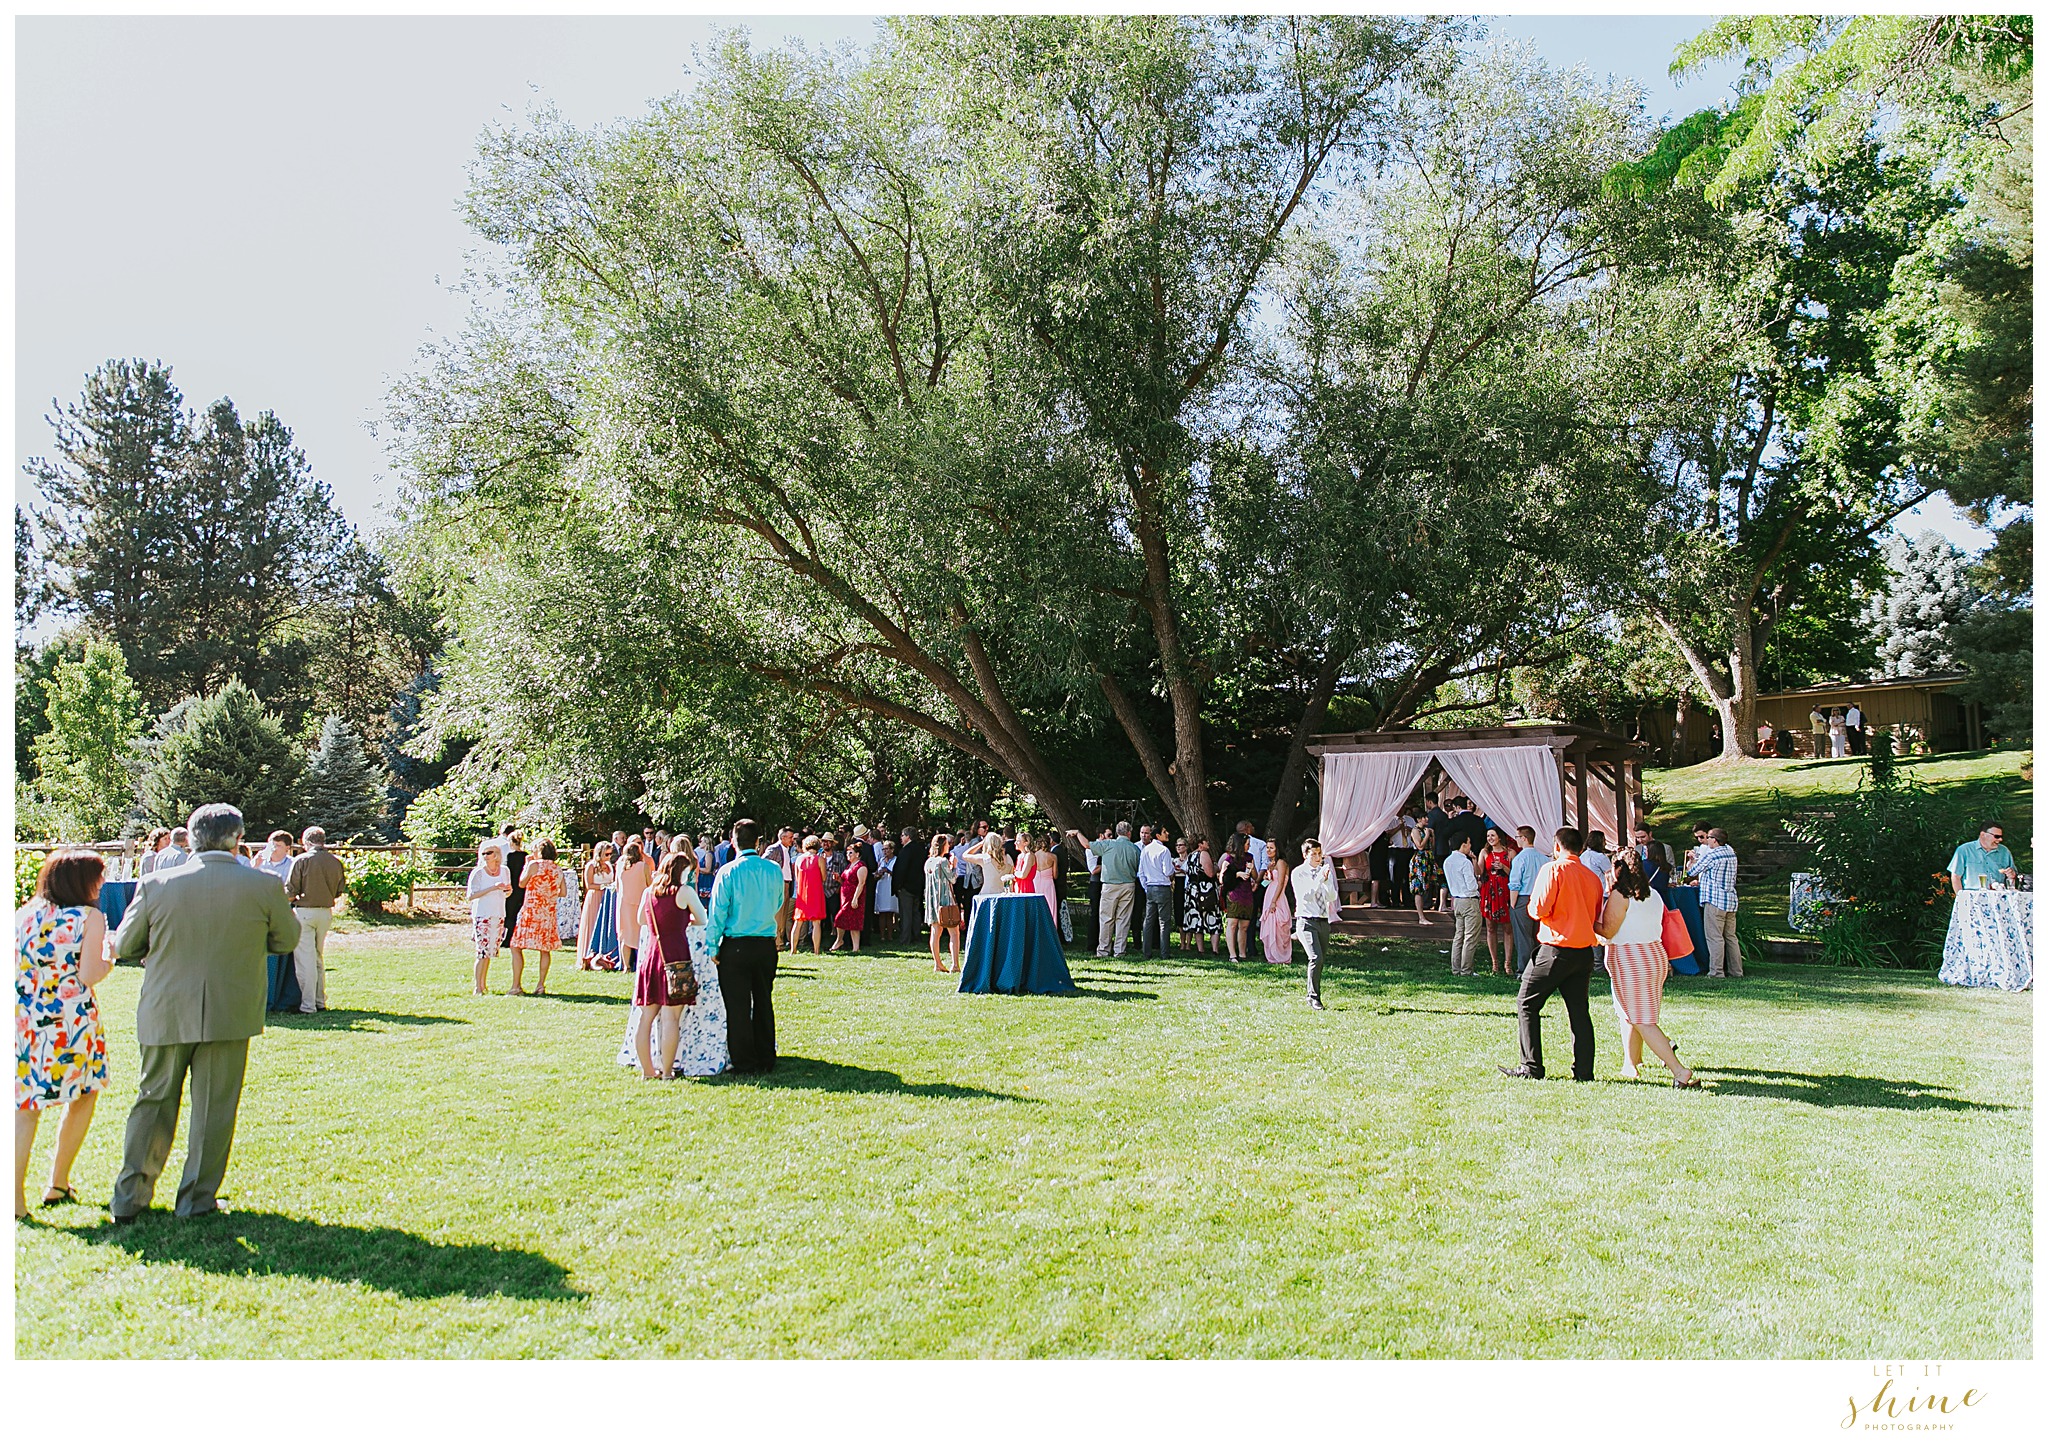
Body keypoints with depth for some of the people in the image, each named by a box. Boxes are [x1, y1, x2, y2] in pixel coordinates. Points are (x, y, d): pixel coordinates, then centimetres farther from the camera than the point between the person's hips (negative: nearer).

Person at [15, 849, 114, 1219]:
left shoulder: (24, 913, 5)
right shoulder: (90, 917, -9)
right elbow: (87, 976, -13)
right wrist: (108, 961, 6)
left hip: (25, 1019, 4)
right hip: (72, 1019, -4)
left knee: (26, 1105, 11)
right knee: (85, 1096, 16)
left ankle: (16, 1194, 4)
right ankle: (58, 1184, 21)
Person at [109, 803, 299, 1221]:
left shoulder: (155, 885, -7)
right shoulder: (263, 886, -11)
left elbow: (124, 945, 4)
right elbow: (287, 939, 2)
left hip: (164, 1014, 2)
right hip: (230, 1015, -2)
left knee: (154, 1101, 18)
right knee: (214, 1106, 8)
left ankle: (129, 1198, 23)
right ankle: (198, 1199, 15)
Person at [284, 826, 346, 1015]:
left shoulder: (301, 860, -11)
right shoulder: (336, 862, 2)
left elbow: (290, 891, -11)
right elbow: (340, 890, 8)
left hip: (304, 912, -5)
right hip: (326, 912, 5)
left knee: (305, 959, 0)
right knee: (319, 957, 17)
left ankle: (308, 1005, 2)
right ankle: (320, 1000, 22)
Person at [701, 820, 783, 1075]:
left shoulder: (728, 871, -10)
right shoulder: (774, 870, 0)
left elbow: (718, 912, -9)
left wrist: (712, 948, -3)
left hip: (736, 946, -3)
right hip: (766, 945, 4)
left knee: (738, 1006, 5)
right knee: (764, 1003, 14)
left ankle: (744, 1063, 10)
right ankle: (766, 1060, 21)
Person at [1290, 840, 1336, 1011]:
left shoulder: (1325, 872, 11)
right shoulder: (1298, 873, -3)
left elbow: (1333, 897, 3)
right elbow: (1305, 896, -15)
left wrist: (1326, 880, -12)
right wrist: (1319, 879, -20)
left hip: (1324, 921, 5)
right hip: (1307, 921, -5)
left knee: (1320, 960, 7)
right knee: (1316, 958, -19)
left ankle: (1314, 997, 20)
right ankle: (1313, 997, -10)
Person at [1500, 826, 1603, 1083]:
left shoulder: (1553, 869, -9)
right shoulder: (1592, 876, 8)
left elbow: (1539, 909, -14)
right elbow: (1596, 919, 14)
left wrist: (1532, 905, 7)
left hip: (1556, 949, -6)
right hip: (1584, 952, 6)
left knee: (1526, 1003, 4)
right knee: (1579, 1010, 11)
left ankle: (1531, 1067, 2)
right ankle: (1584, 1070, 10)